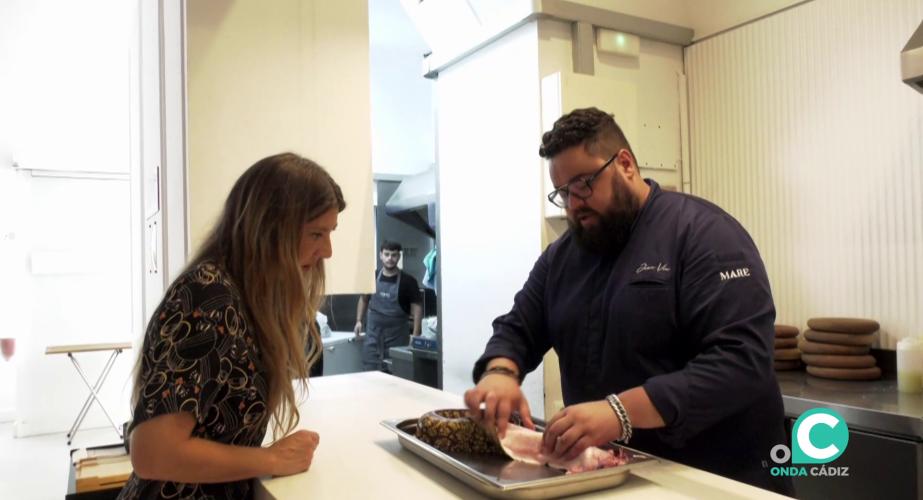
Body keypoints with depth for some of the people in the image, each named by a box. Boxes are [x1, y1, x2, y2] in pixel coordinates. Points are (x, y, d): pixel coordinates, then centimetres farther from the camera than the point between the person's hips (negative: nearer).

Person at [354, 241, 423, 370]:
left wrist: (415, 334, -12)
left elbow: (416, 307, -5)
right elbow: (364, 299, 17)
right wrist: (359, 320, 8)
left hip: (397, 335, -2)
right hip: (373, 332, 2)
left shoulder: (407, 281, -6)